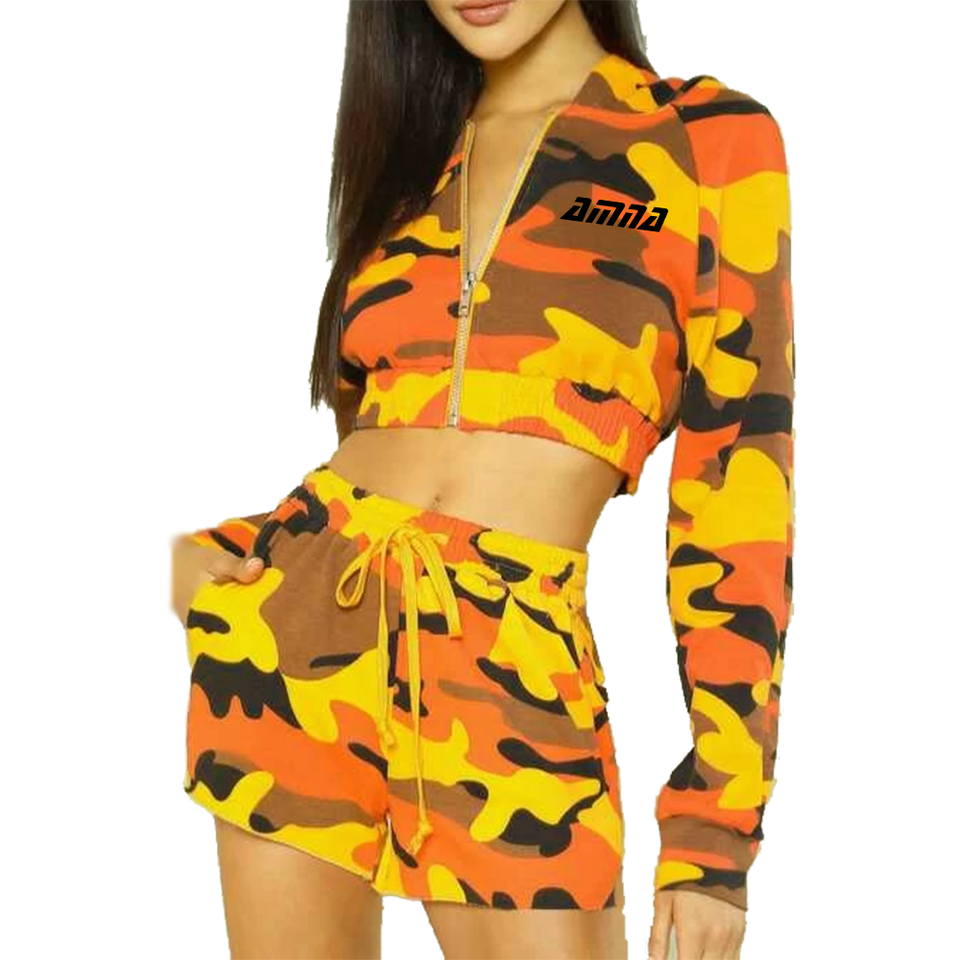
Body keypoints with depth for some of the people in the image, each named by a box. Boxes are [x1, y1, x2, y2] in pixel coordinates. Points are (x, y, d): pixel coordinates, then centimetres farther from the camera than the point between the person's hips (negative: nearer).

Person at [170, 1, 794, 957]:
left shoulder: (712, 140, 1)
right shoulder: (405, 145, 15)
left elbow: (740, 485, -3)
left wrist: (717, 826, -7)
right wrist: (201, 549, 3)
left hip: (514, 674, -4)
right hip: (295, 622, 4)